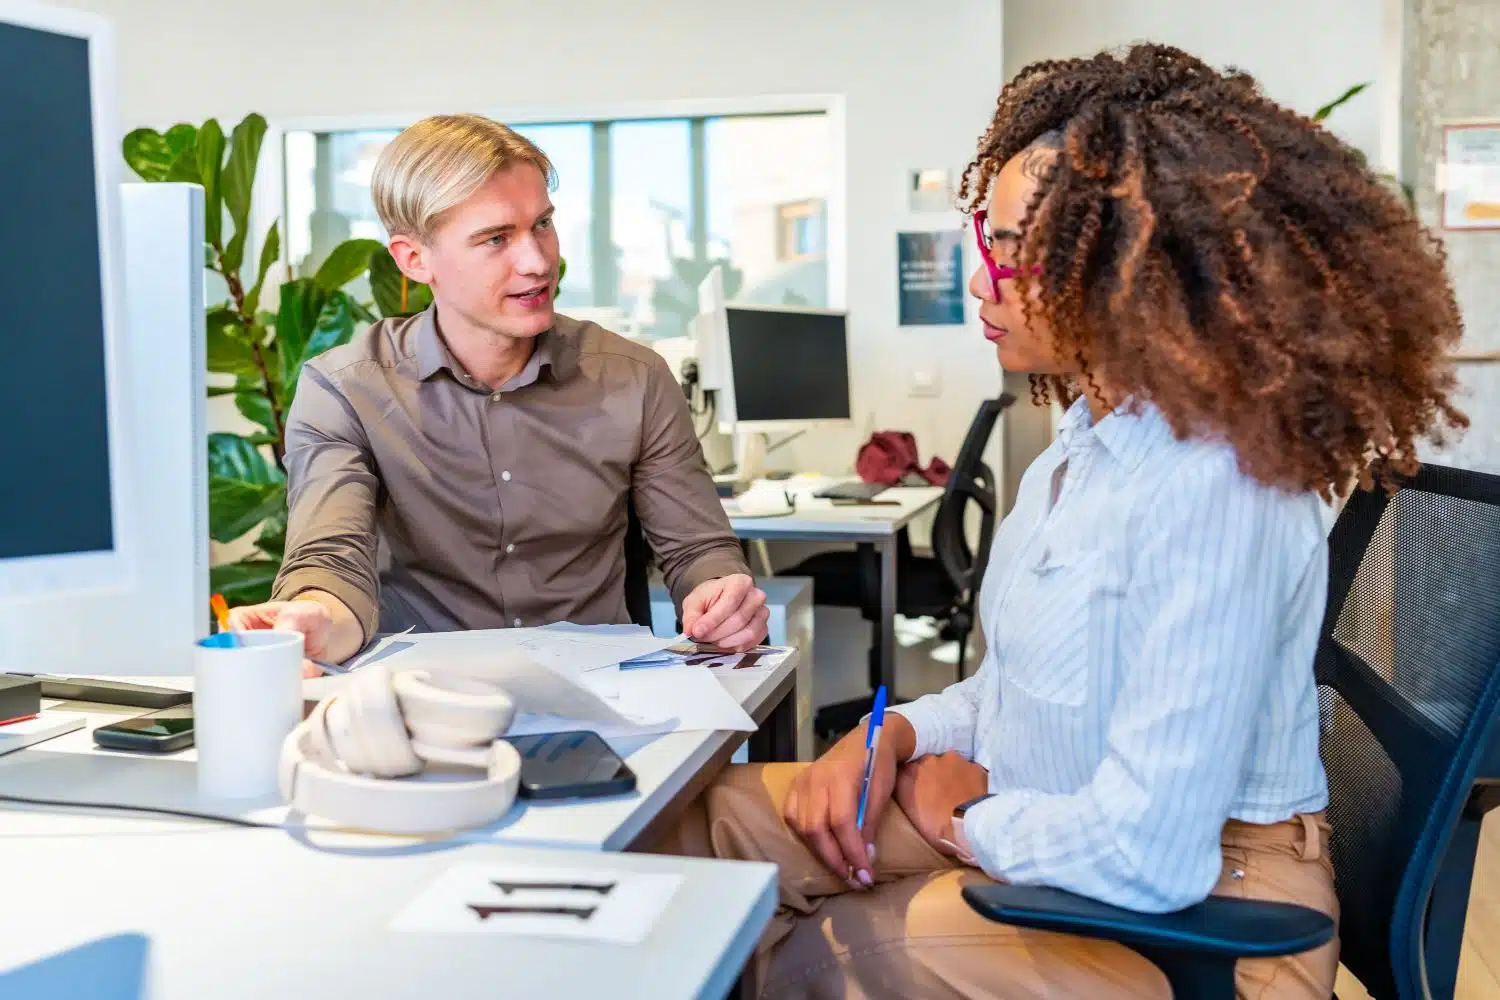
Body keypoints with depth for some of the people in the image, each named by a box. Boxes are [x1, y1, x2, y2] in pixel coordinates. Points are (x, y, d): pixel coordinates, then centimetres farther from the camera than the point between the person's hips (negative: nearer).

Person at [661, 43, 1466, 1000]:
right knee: (721, 816, 3)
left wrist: (967, 819, -12)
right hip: (1040, 830, 8)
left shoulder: (1211, 491, -27)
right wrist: (896, 734, -2)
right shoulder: (1093, 438, 3)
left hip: (1190, 912, -8)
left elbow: (1149, 856, -30)